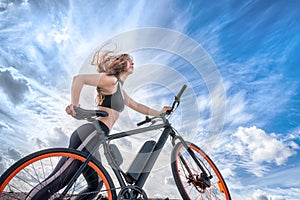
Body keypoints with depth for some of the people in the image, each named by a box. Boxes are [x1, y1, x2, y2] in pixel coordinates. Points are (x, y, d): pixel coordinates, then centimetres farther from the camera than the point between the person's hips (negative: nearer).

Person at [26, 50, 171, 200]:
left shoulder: (120, 89, 25)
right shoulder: (111, 80, -4)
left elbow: (137, 106, 37)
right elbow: (79, 79, -17)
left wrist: (159, 113, 41)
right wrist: (74, 105, -26)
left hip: (91, 141, 10)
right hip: (89, 136, -10)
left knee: (96, 185, 16)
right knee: (55, 182, -11)